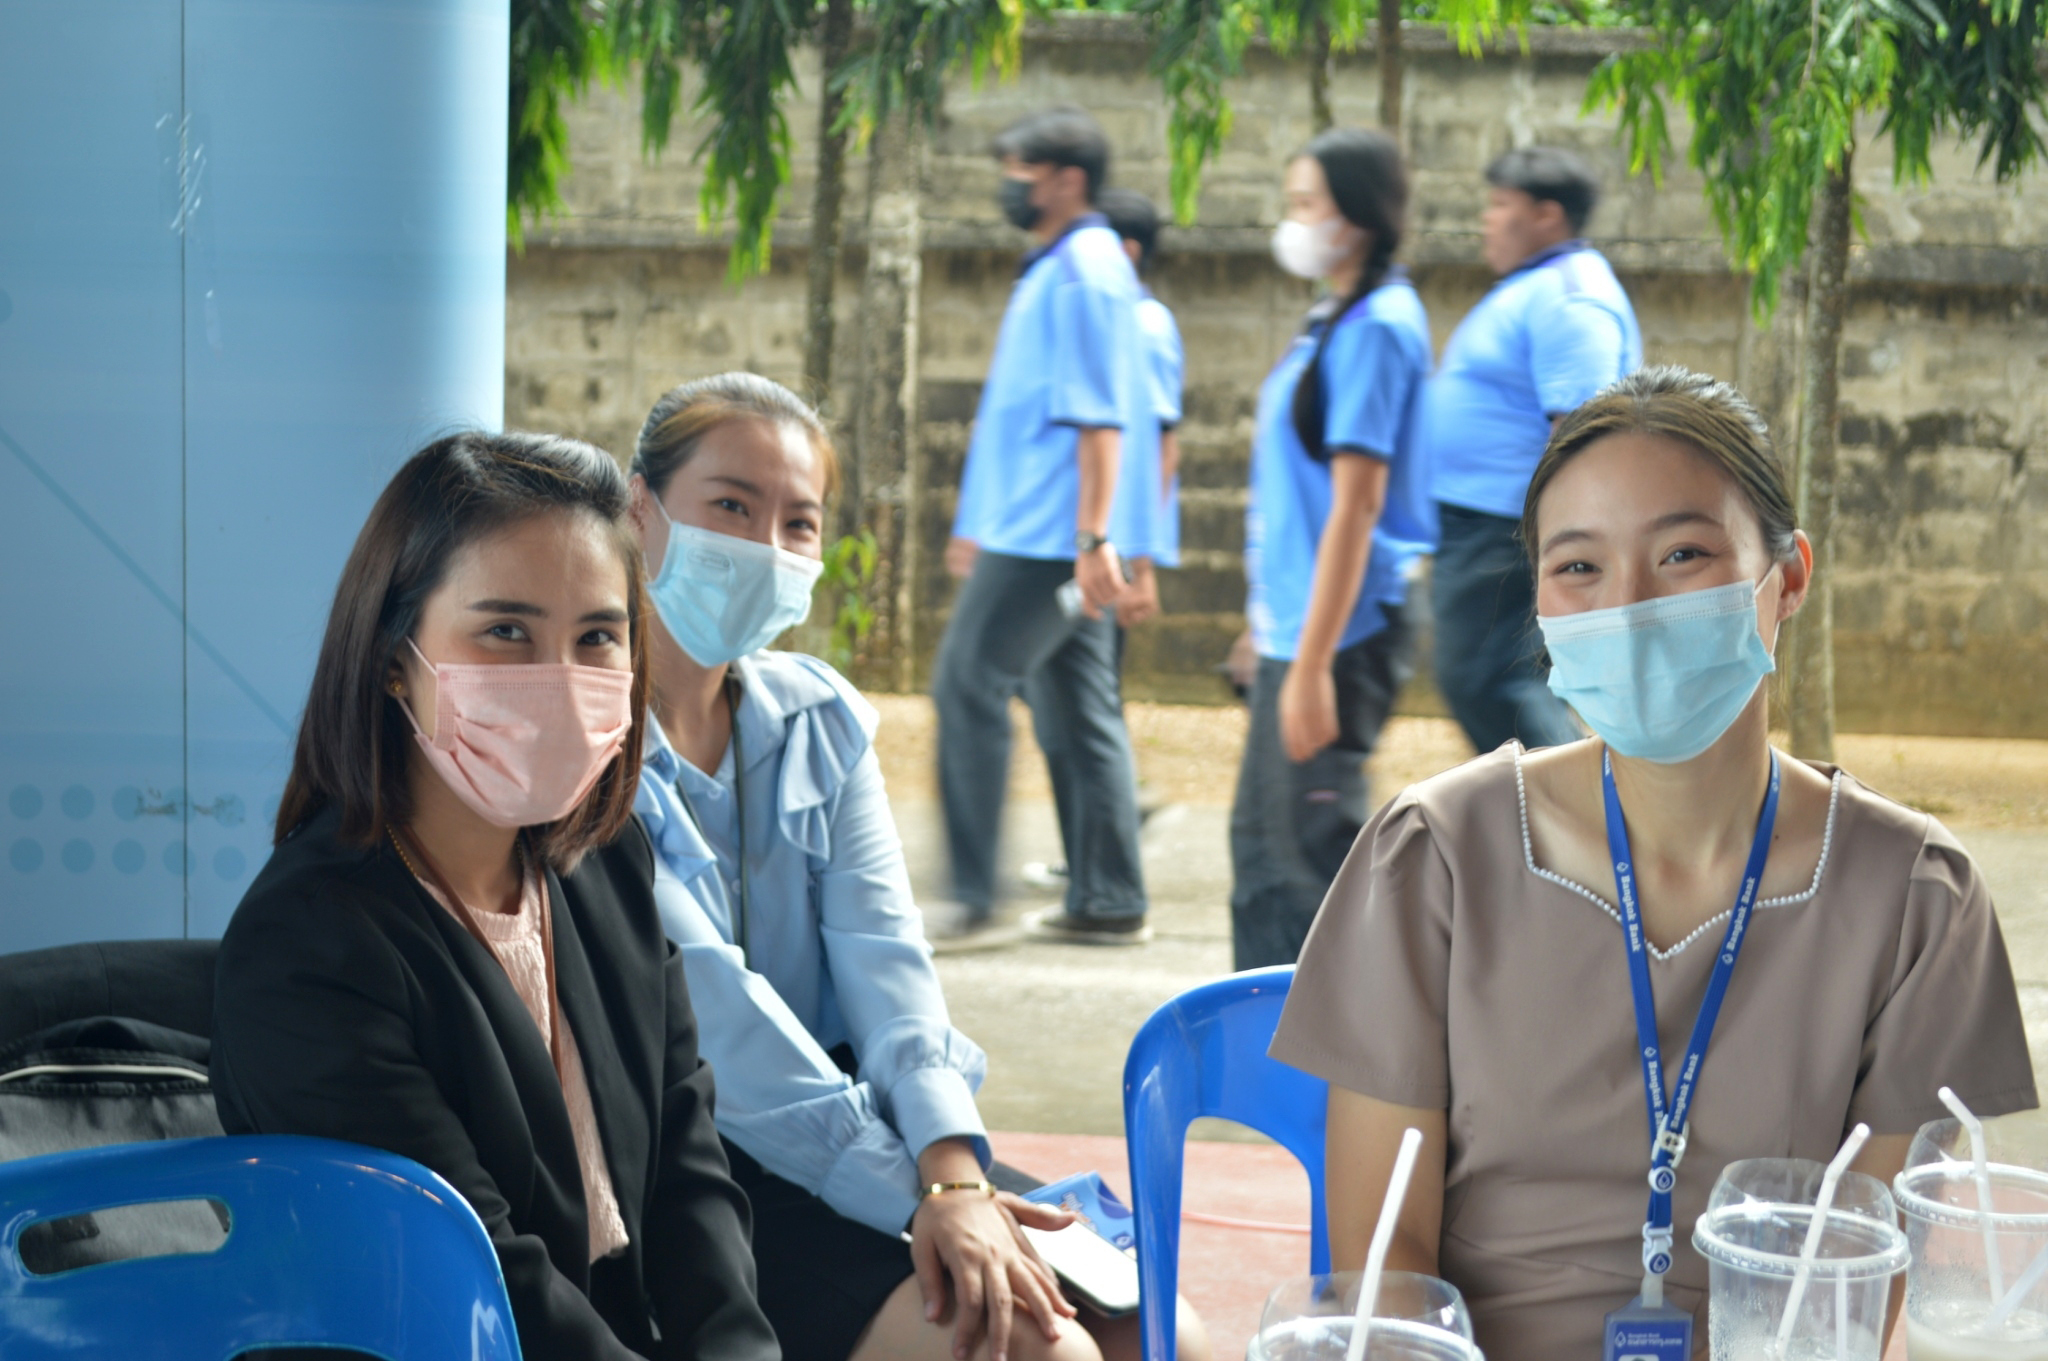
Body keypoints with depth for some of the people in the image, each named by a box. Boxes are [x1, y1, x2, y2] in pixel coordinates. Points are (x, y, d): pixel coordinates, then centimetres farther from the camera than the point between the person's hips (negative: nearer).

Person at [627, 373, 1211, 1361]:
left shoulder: (819, 720, 12)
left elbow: (883, 958, -1)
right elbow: (705, 1002, -17)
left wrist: (954, 1171, -19)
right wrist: (914, 1196, -21)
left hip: (848, 1127, 6)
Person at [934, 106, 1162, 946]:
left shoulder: (1085, 273, -13)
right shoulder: (1052, 270, 18)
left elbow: (1100, 419, -20)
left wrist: (1094, 540, -25)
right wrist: (981, 524, 27)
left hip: (1050, 537, -10)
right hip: (1035, 532, 10)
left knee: (968, 686, -9)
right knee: (1078, 710, 9)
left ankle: (971, 891, -7)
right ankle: (1107, 903, 13)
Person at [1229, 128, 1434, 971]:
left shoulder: (1377, 327, -15)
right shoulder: (1336, 320, 14)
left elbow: (1357, 503, -20)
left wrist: (1312, 665, -22)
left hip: (1341, 630, -10)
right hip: (1297, 623, 10)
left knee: (1314, 845, -6)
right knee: (1263, 834, 16)